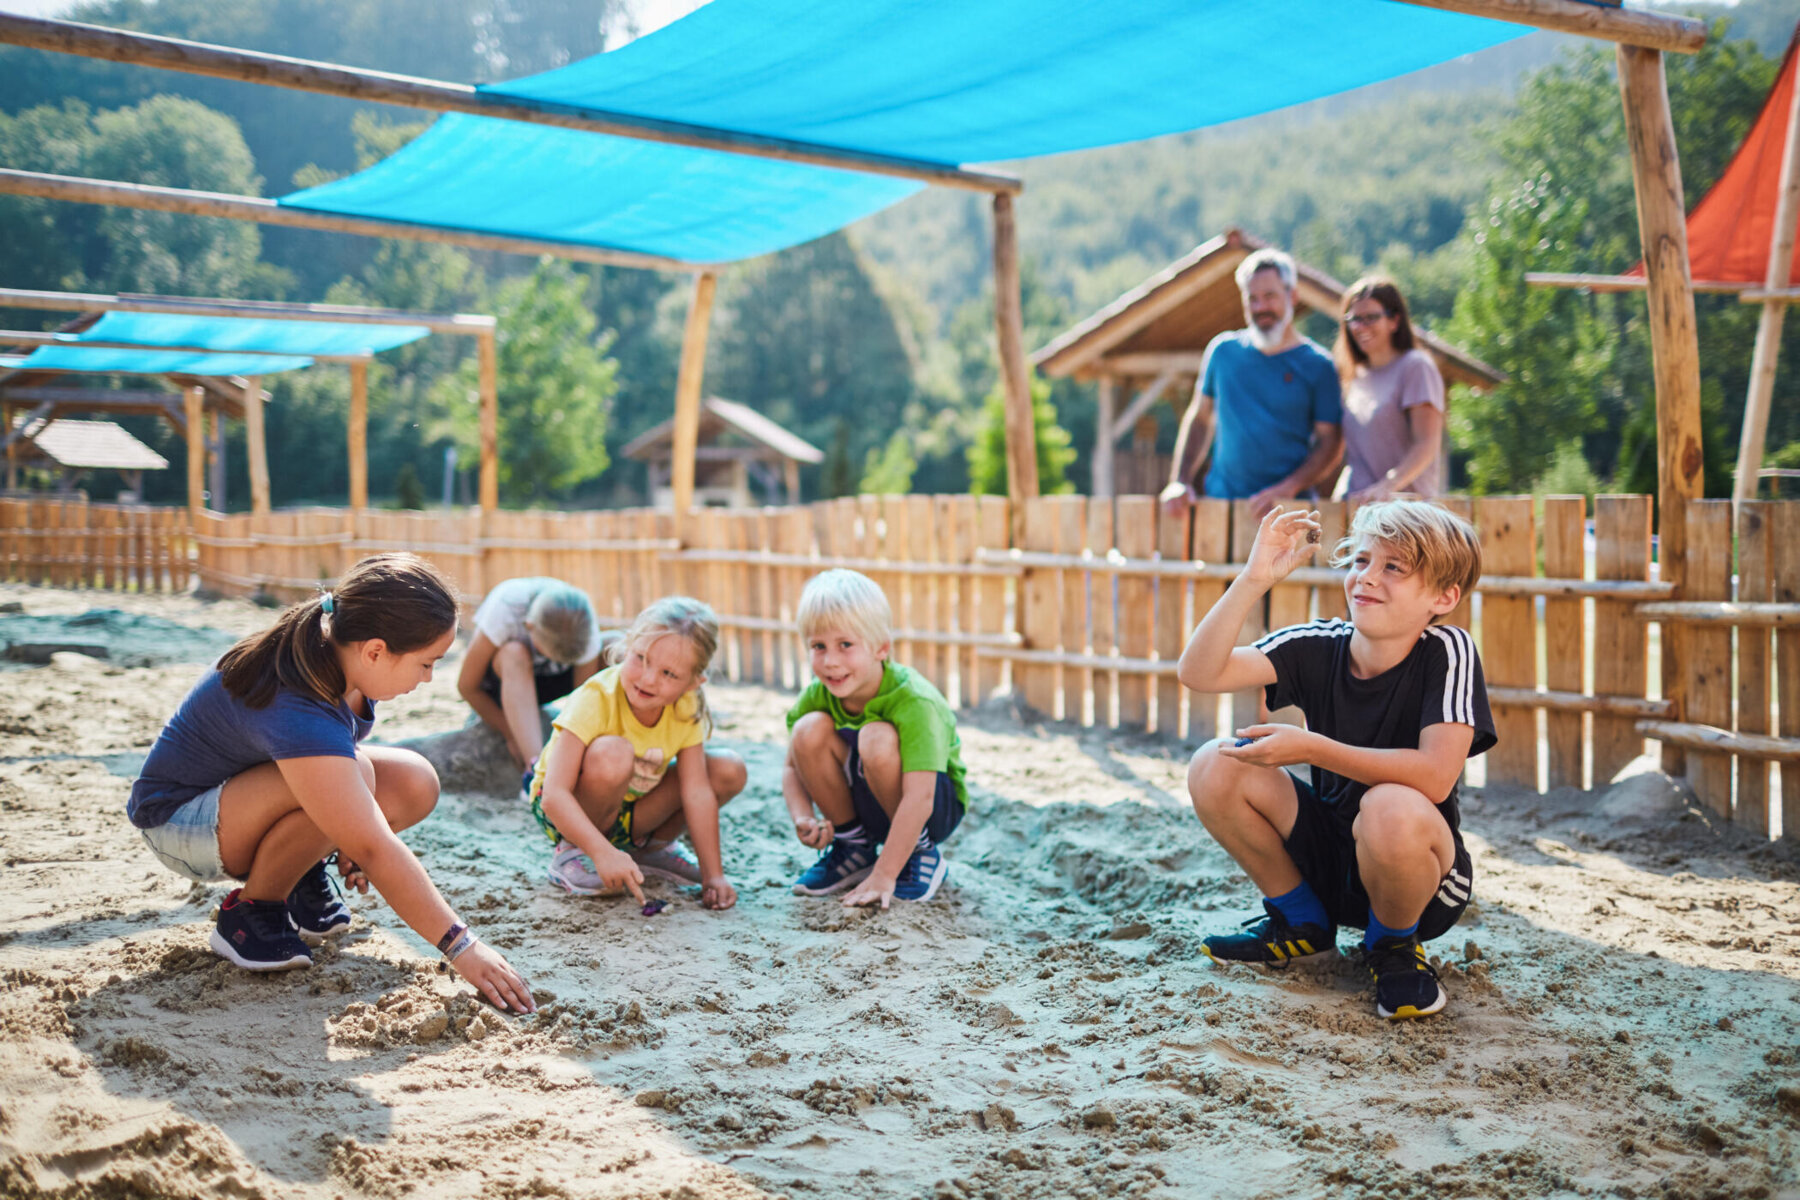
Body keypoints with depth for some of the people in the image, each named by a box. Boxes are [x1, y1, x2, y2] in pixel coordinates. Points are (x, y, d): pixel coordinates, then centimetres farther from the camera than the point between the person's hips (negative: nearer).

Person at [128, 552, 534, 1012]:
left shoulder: (332, 652, -13)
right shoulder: (297, 711, -38)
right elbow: (375, 851, -39)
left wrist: (350, 836, 6)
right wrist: (461, 946, -37)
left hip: (245, 784, 8)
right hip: (180, 820, -8)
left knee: (416, 784, -13)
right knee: (338, 783, -36)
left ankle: (301, 874, 8)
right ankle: (251, 909, -12)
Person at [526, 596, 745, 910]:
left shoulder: (686, 709, -15)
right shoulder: (595, 700, -31)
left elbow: (697, 792, -15)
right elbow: (554, 796, -36)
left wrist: (713, 875, -19)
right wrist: (604, 854, -47)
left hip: (631, 811, 5)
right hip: (570, 813, -5)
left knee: (728, 771, -12)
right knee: (613, 754, -37)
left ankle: (649, 847, 10)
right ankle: (571, 851, -12)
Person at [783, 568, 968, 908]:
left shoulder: (914, 702, -31)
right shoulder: (817, 695, -14)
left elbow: (919, 799, -37)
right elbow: (793, 767, -2)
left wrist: (883, 876, -39)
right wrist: (803, 819, -22)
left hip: (938, 807, -5)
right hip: (867, 804, 5)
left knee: (877, 739, -34)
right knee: (809, 730, -21)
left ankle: (923, 854, -11)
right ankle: (854, 846, 0)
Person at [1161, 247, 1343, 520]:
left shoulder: (1317, 364, 3)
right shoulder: (1223, 351, 11)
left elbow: (1329, 444, 1)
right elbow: (1199, 418, 18)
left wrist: (1287, 489, -14)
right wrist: (1179, 482, 6)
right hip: (1220, 501, 2)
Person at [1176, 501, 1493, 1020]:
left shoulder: (1447, 652, -18)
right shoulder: (1319, 646, -8)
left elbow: (1435, 776, -31)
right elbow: (1199, 672, -18)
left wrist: (1312, 749, -32)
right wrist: (1255, 579, -27)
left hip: (1422, 873, -5)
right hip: (1327, 857, 5)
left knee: (1390, 808, -38)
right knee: (1215, 766, -14)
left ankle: (1395, 944, -3)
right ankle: (1302, 924, 8)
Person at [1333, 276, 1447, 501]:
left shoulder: (1416, 366, -1)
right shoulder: (1355, 376, 19)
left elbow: (1427, 444, -10)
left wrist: (1388, 485, -23)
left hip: (1405, 503, -5)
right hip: (1357, 503, 5)